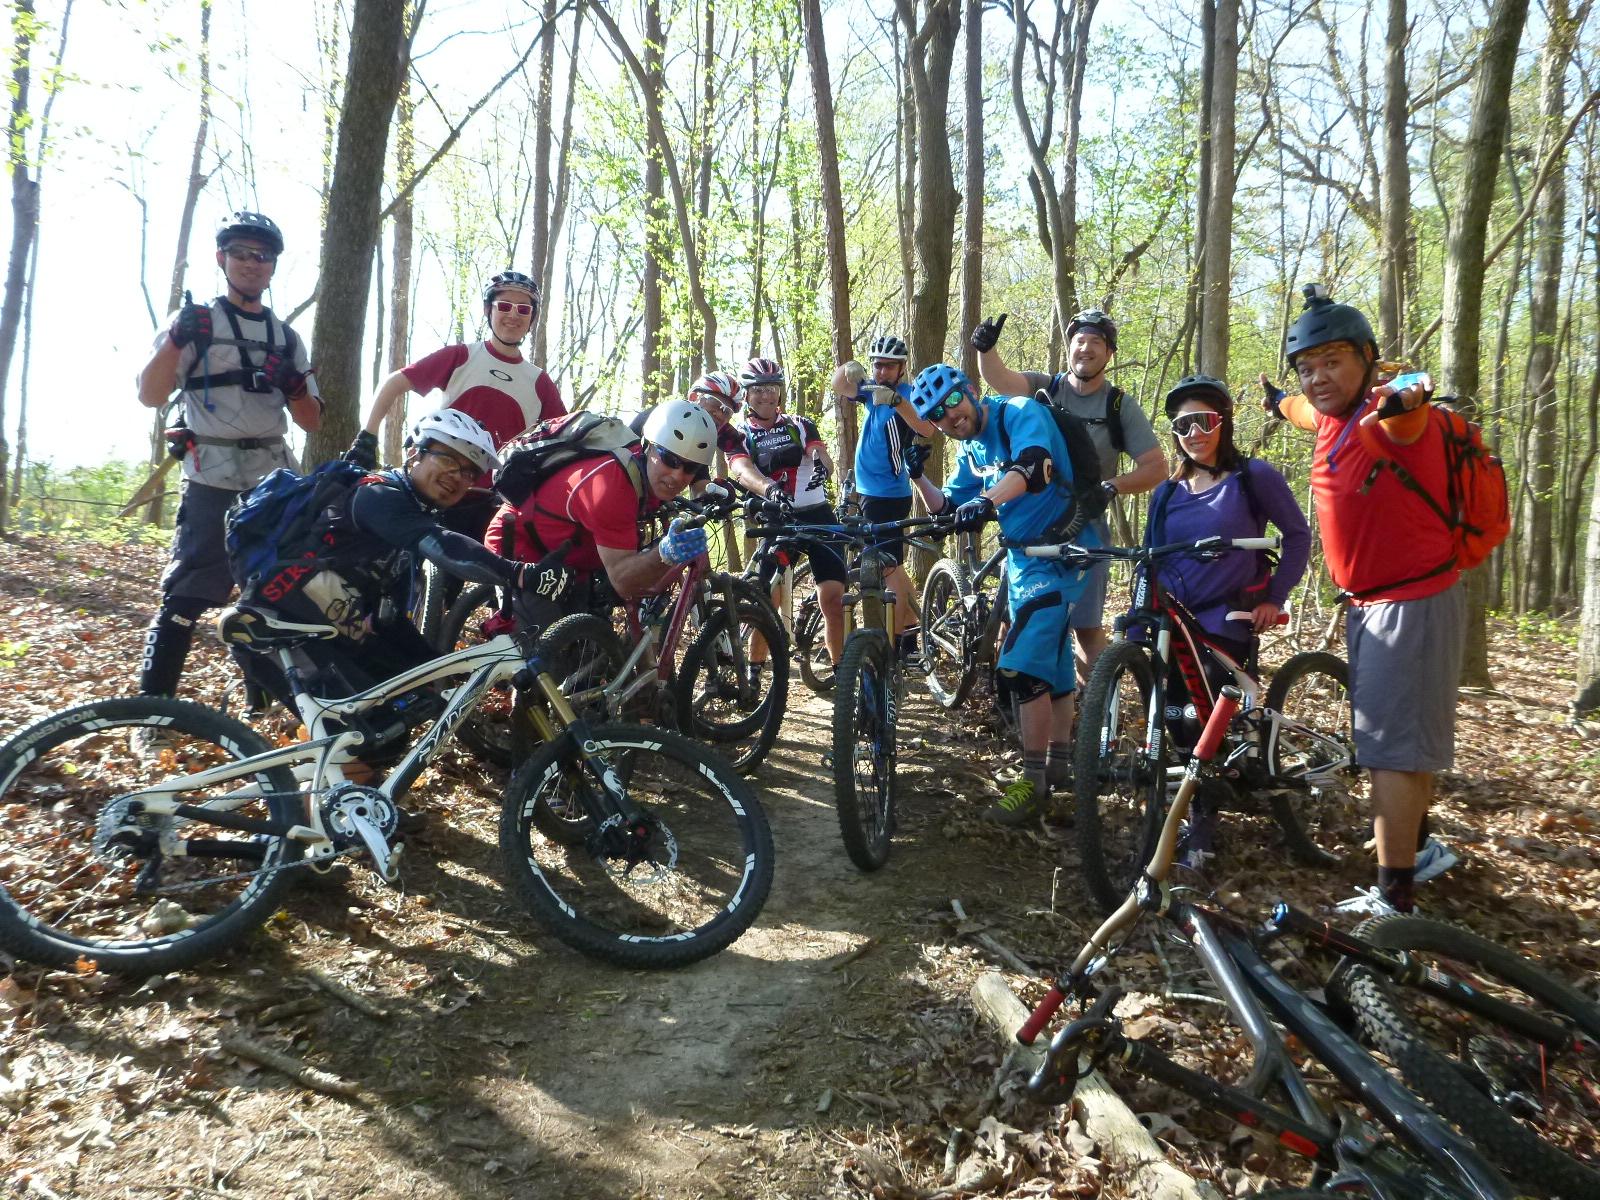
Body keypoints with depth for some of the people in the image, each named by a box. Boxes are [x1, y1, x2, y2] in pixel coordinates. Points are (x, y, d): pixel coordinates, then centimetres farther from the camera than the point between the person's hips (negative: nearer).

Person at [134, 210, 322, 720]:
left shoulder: (286, 338, 15)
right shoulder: (195, 322, 4)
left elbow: (312, 421, 12)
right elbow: (150, 396, -7)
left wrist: (295, 387, -9)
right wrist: (175, 338, -22)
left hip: (275, 479, 5)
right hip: (213, 480, -4)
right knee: (187, 595, -10)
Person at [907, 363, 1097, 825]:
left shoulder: (1020, 412, -16)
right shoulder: (970, 449, 10)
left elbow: (1032, 465, -36)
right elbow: (949, 510, 11)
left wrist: (985, 501, -52)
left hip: (1059, 555, -9)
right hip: (1022, 557, 9)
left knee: (1023, 667, -17)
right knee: (1052, 659, 19)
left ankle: (1034, 782, -9)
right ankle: (1060, 756, 33)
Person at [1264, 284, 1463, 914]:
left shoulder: (1394, 414, -20)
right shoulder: (1333, 419, 5)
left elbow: (1406, 394, -46)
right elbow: (1302, 409, 31)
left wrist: (1407, 394, -70)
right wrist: (1278, 400, 52)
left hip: (1413, 602, -9)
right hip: (1370, 603, 9)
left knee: (1391, 748, -10)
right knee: (1410, 740, 22)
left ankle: (1394, 898, -5)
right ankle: (1420, 848, 40)